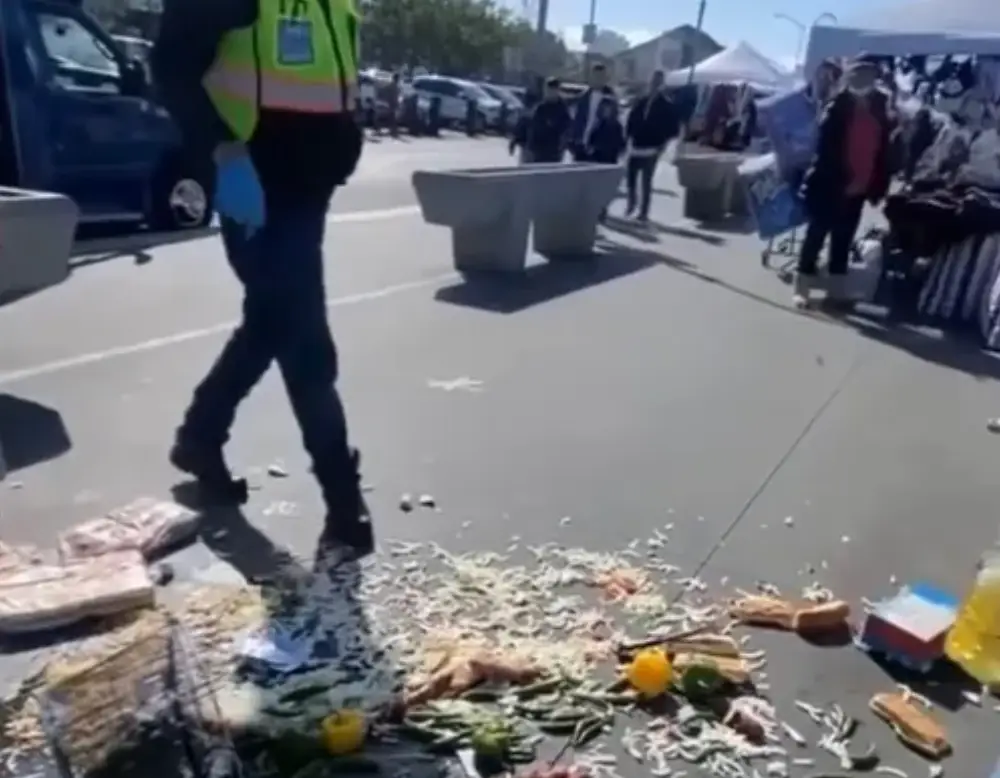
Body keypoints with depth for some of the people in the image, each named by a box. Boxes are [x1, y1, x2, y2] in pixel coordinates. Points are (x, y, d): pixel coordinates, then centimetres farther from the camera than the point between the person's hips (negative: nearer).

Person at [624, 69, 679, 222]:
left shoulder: (666, 105, -1)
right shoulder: (640, 101, 9)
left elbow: (673, 126, -2)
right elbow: (632, 120, 14)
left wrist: (663, 142, -8)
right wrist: (628, 136, 3)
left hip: (651, 148, -3)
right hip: (635, 146, 3)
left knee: (646, 181, 1)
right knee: (630, 178, 4)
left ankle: (644, 212, 8)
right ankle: (631, 202, 26)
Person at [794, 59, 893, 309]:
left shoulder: (879, 113, 8)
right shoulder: (837, 109, -6)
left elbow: (882, 152, 7)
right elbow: (825, 148, -11)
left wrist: (876, 185, 0)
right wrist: (841, 180, -14)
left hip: (857, 188, 5)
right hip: (830, 185, -5)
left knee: (843, 239, 10)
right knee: (817, 232, 0)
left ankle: (836, 289, 18)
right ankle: (802, 288, 6)